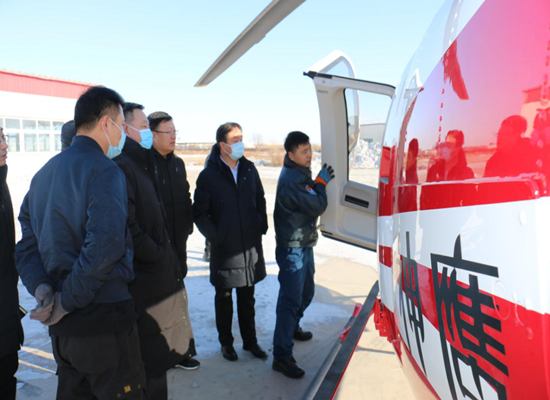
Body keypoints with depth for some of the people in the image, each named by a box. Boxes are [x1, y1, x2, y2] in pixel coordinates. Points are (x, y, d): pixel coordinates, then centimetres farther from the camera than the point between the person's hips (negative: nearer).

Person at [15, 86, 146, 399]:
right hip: (103, 317, -8)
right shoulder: (103, 170, -15)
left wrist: (41, 288, -2)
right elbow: (104, 245, -27)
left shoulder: (44, 174, 12)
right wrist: (68, 300, -17)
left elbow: (27, 243, 9)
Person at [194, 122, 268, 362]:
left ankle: (250, 340, 33)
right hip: (224, 249, -4)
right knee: (224, 298, 13)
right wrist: (214, 236, -13)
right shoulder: (208, 176, -8)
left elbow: (260, 201, 15)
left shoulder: (249, 169, 5)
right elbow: (200, 213, -5)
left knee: (247, 298, 17)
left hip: (251, 246, 4)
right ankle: (226, 342, 31)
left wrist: (262, 226, 4)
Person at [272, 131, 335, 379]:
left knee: (306, 292, 23)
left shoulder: (301, 173, 11)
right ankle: (282, 356, 1)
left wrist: (319, 183, 3)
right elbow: (317, 206, -23)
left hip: (304, 245, 10)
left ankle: (292, 328, 46)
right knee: (291, 299, -7)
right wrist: (321, 182, -8)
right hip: (292, 249, -10)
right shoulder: (290, 179, -22)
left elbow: (311, 202, 18)